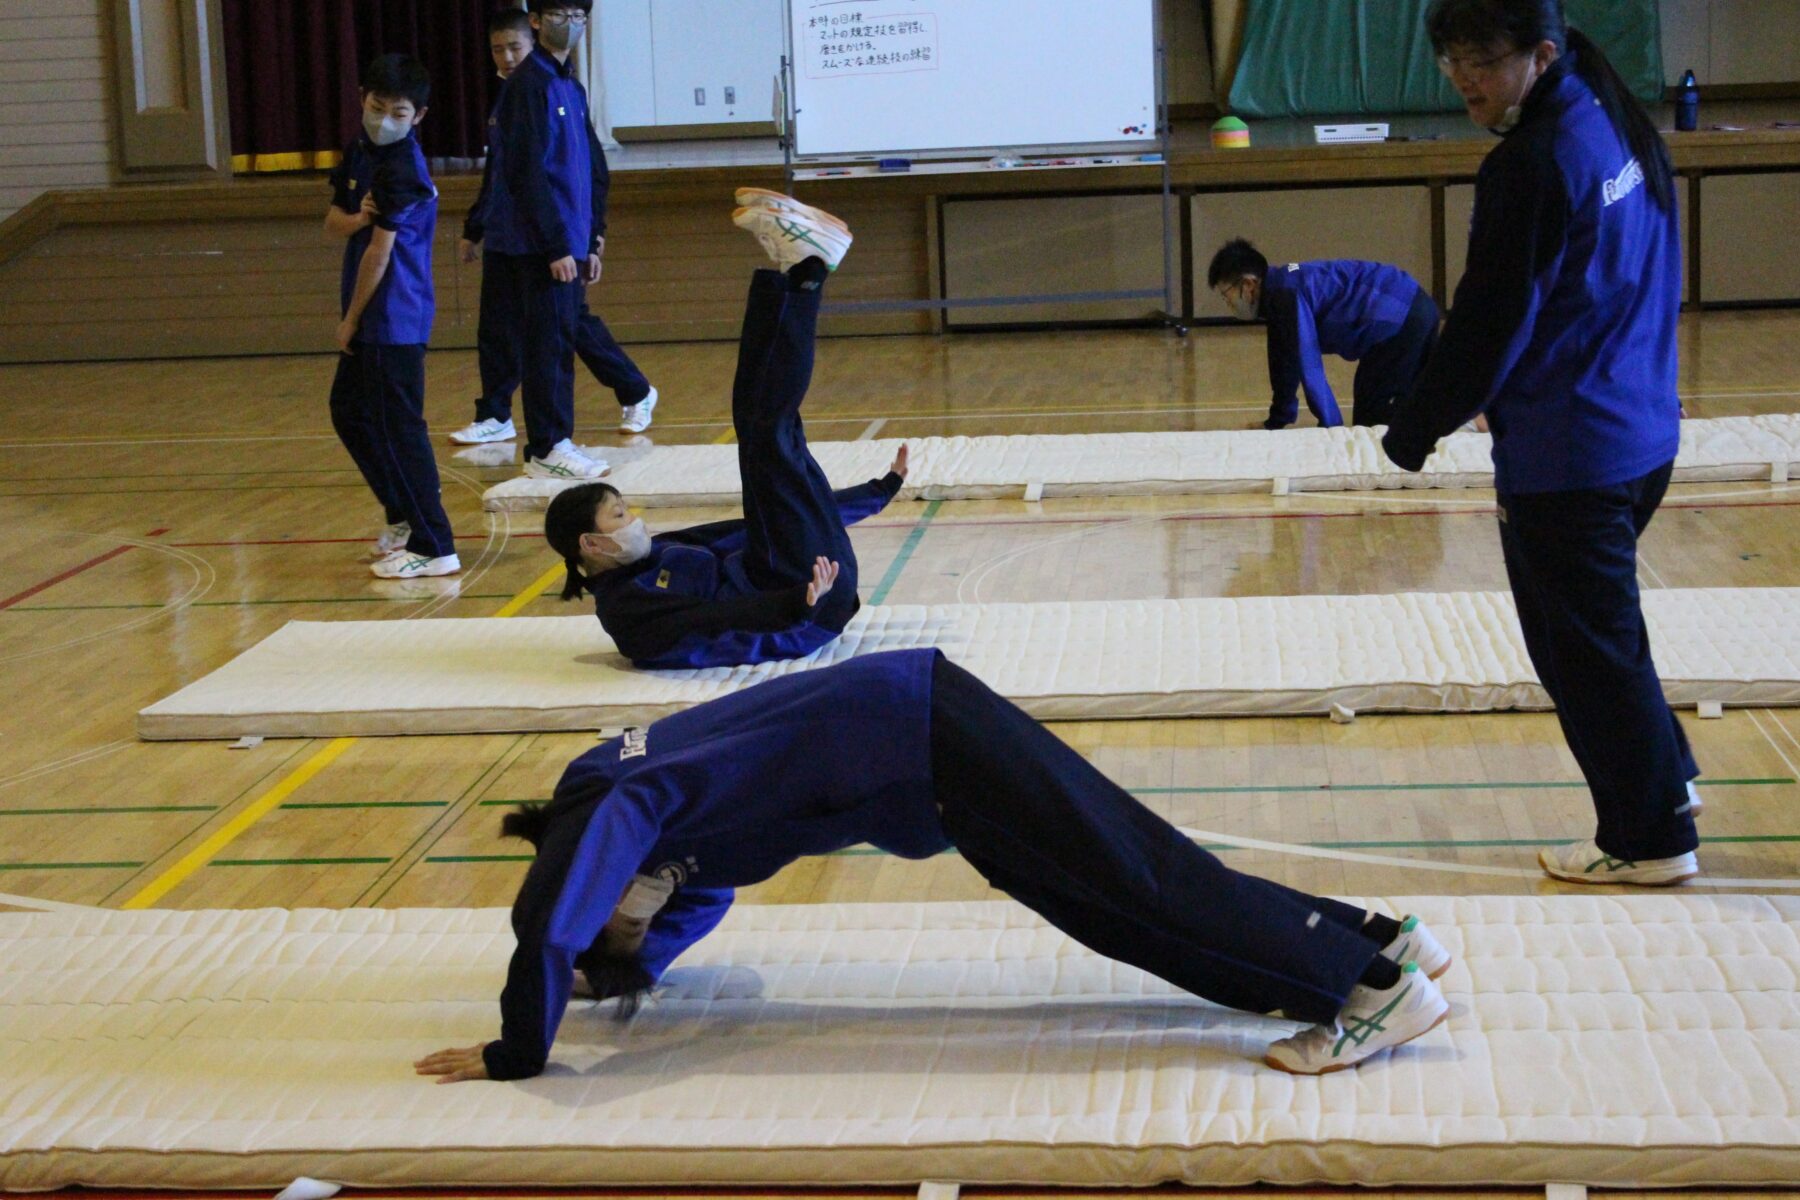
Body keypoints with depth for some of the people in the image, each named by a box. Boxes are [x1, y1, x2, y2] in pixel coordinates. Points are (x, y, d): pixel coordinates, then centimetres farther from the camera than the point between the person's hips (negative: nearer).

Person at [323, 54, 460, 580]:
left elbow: (378, 253, -16)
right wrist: (355, 218, -13)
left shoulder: (402, 170, -18)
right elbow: (333, 222, 11)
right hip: (374, 319, 10)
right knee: (349, 412, 21)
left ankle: (433, 547, -4)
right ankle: (405, 517, 33)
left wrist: (351, 321, -8)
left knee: (398, 428, -8)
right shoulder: (360, 151, 9)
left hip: (394, 321, -10)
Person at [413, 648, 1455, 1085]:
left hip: (928, 749, -8)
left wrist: (515, 1055, -9)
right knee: (1134, 888, 10)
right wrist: (637, 968, 19)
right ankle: (1378, 940, 13)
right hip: (919, 713, 8)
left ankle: (1375, 987, -6)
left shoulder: (610, 815, -10)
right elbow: (709, 892, 34)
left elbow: (549, 933, -24)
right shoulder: (619, 781, 17)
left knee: (1136, 891, -7)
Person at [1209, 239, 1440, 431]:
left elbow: (1307, 366, -20)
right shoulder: (1280, 290, 14)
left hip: (1399, 320, -10)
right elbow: (1285, 362, 21)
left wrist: (1331, 428, -18)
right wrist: (1276, 422, 23)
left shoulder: (1286, 295, -18)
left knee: (1370, 422, -5)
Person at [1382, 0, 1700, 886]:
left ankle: (1649, 840, 15)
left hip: (1564, 461, -9)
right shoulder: (1620, 131, 6)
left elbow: (1489, 327, -18)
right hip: (1642, 438, 9)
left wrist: (1414, 429, -5)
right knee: (1604, 629, 25)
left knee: (1586, 646, 5)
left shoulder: (1531, 168, -21)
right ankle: (1664, 775, 34)